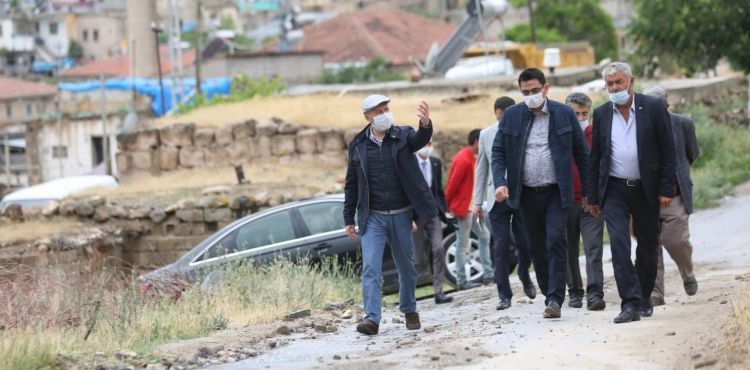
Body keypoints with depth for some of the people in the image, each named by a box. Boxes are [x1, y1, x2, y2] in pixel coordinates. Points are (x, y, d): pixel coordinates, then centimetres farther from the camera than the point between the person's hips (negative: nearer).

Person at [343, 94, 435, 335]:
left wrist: (426, 124, -47)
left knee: (406, 266, 11)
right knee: (370, 268, -11)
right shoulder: (357, 145, 3)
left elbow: (420, 139, -23)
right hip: (372, 217, 0)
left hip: (401, 215, 0)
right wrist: (349, 219, 6)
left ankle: (409, 311, 29)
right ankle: (372, 318, -14)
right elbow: (351, 185, 8)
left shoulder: (403, 136, 0)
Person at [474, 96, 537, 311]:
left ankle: (525, 277, 32)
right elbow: (481, 169, 9)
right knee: (501, 247, -1)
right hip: (497, 198, 2)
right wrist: (478, 202, 7)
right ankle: (504, 295, 5)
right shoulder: (486, 135, 4)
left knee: (525, 243, 2)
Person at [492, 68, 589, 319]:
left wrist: (589, 191, 1)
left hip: (556, 192, -2)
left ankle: (555, 299, -15)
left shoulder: (564, 114, 0)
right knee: (537, 247, 7)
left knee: (556, 241, -14)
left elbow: (581, 153, 3)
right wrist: (500, 183, -12)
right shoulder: (511, 116, 3)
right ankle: (549, 294, 19)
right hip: (527, 193, 3)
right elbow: (498, 152, 5)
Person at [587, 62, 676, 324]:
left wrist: (666, 189, -8)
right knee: (619, 243, -13)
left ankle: (644, 297, 25)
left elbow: (667, 150, -2)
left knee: (648, 246, 8)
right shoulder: (602, 114, 6)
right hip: (614, 191, 1)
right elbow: (595, 157, 11)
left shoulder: (653, 108, -2)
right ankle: (630, 303, -17)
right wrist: (593, 196, 8)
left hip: (646, 189, -1)